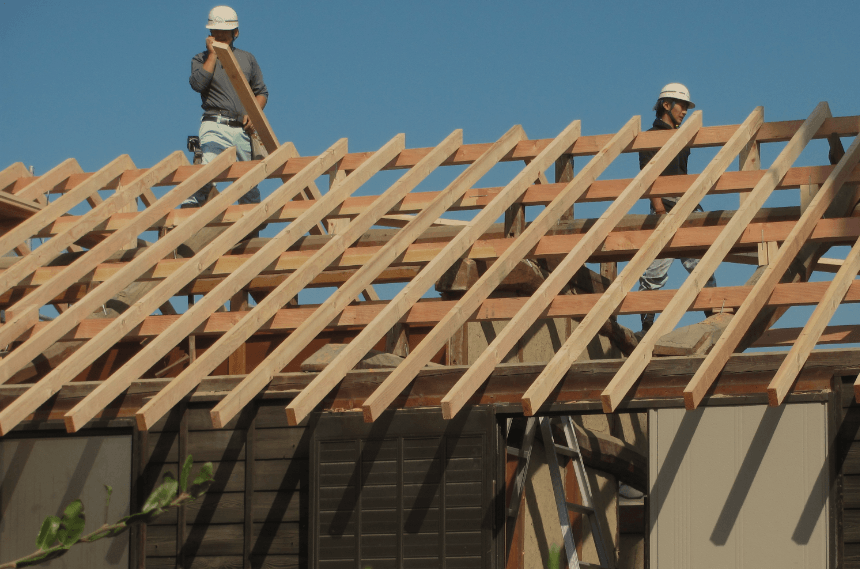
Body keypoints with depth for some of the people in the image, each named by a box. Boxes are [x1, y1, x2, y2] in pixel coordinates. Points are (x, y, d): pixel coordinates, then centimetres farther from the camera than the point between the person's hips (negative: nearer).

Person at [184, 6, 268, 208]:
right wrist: (212, 54, -4)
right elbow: (198, 83, -9)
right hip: (216, 127, -3)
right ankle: (189, 207, -28)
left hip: (243, 129, 3)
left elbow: (261, 92, 20)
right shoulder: (201, 59, 12)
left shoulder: (247, 59, 20)